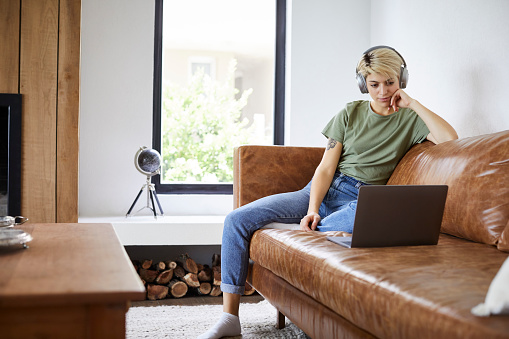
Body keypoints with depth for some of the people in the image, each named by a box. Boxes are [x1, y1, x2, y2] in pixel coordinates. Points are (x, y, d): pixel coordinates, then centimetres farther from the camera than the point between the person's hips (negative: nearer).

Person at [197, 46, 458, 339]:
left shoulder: (411, 119, 7)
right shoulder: (351, 113, 10)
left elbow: (451, 139, -13)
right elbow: (326, 168, 3)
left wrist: (413, 103, -8)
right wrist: (312, 210, -13)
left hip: (361, 202, -2)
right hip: (320, 192, 3)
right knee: (238, 220, -14)